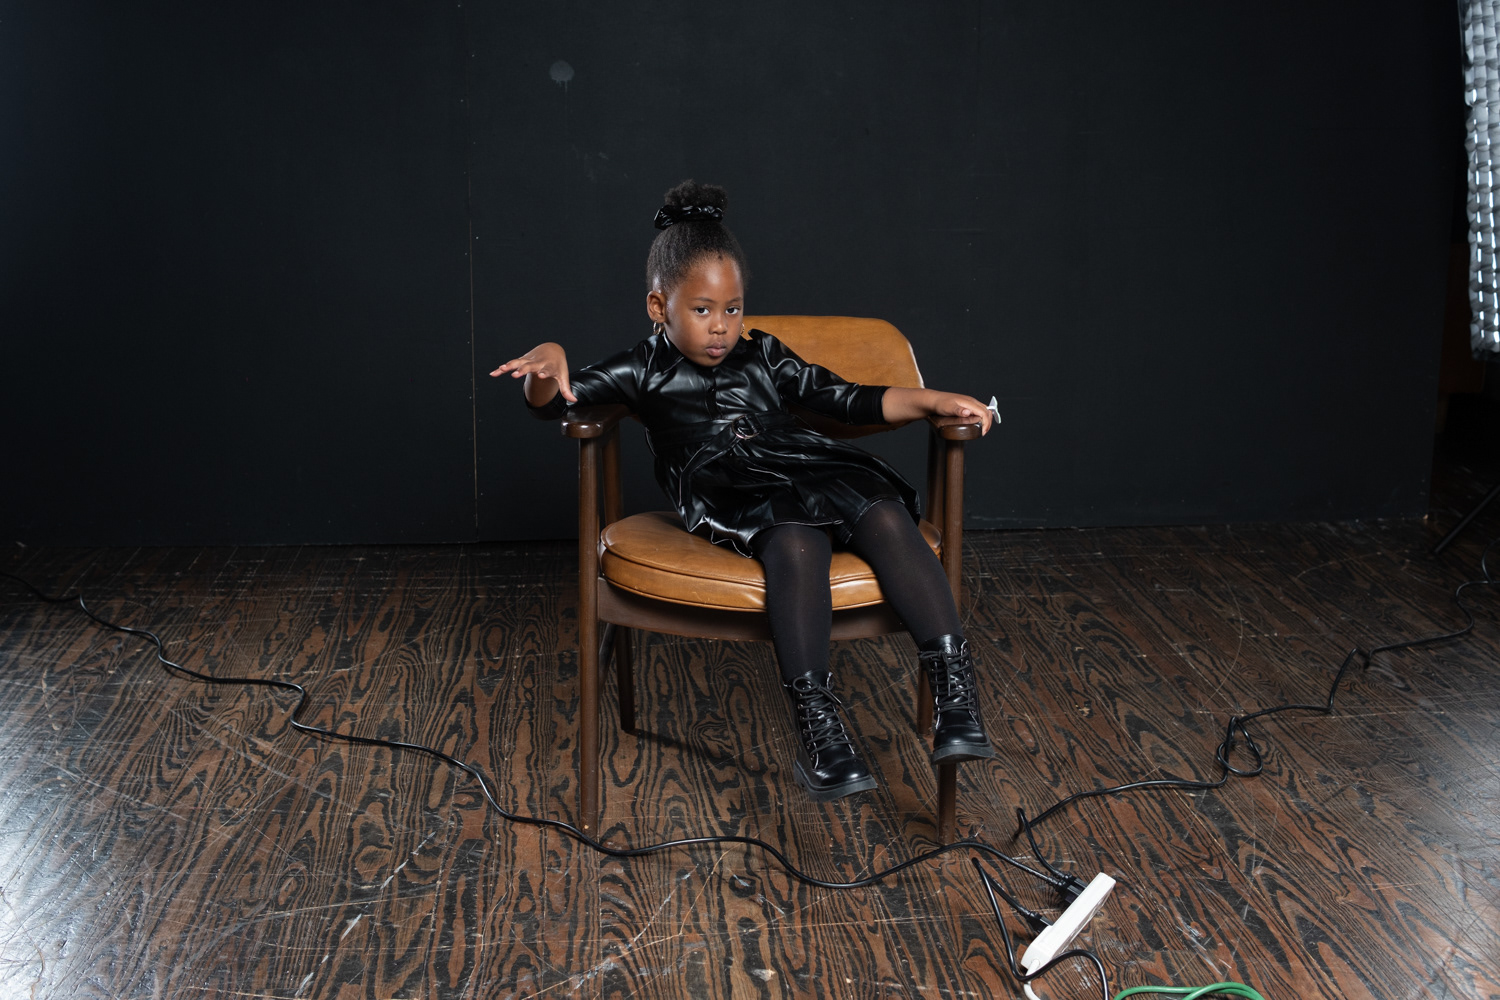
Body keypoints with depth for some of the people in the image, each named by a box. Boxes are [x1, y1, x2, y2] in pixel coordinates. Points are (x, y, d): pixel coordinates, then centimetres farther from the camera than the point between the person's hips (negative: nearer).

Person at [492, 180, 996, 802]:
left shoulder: (763, 357, 28)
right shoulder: (645, 371, 17)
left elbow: (850, 400, 28)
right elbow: (552, 402, 6)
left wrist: (934, 402, 15)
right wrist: (548, 362, -19)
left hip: (805, 469, 4)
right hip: (728, 496, -4)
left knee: (887, 517, -28)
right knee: (795, 542, -38)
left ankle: (954, 689, -33)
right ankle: (815, 723, -44)